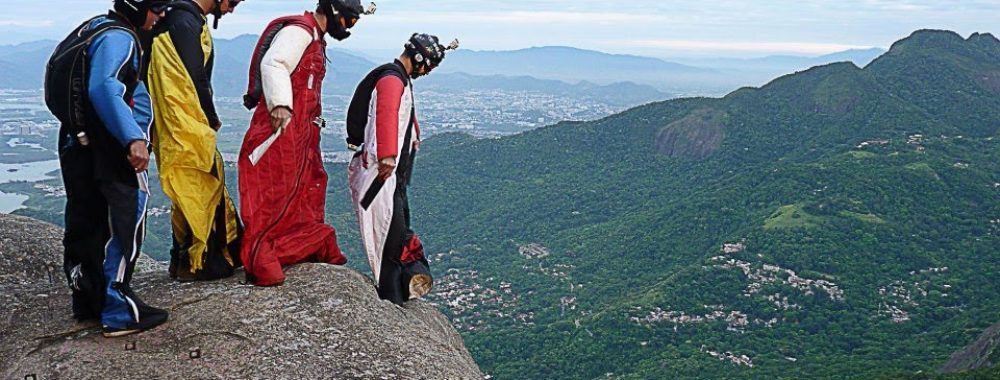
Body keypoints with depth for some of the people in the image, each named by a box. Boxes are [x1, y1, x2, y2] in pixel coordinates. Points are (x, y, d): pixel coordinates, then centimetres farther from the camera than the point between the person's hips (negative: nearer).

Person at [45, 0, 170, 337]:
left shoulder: (94, 29, 16)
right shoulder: (118, 37, -15)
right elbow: (104, 89, -31)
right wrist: (133, 138, -36)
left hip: (77, 144, 10)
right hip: (106, 149, -10)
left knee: (86, 225, 16)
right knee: (124, 224, -5)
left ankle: (88, 302, 29)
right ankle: (119, 312, -1)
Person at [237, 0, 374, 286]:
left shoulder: (315, 39, 22)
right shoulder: (299, 30, -10)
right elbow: (272, 64, -24)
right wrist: (280, 105, -35)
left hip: (302, 129, 11)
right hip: (282, 124, -11)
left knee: (309, 185, 19)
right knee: (274, 192, -12)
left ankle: (317, 248, 32)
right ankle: (259, 260, -10)